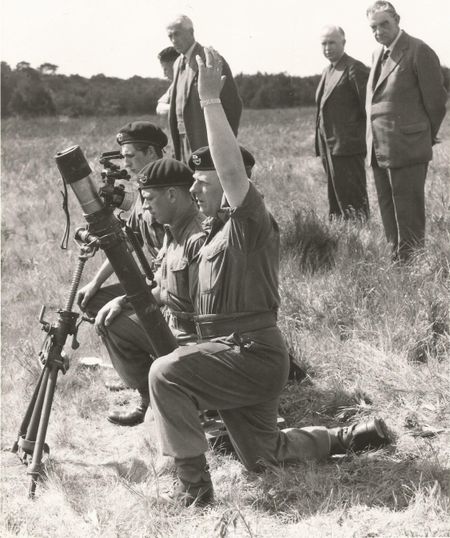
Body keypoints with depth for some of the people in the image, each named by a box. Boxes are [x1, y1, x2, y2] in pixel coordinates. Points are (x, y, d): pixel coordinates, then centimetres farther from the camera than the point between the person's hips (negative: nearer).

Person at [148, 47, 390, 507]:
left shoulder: (250, 223, -14)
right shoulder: (217, 230, 14)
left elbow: (233, 168, -32)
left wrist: (210, 100, -33)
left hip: (253, 356, -10)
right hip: (237, 357, 10)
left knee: (165, 374, -26)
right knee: (261, 457, 17)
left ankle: (193, 486, -19)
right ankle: (356, 437, 30)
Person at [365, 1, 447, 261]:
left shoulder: (419, 52, -10)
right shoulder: (378, 54, 15)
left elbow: (436, 99, -7)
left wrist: (427, 137, 4)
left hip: (407, 150, -8)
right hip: (378, 150, 8)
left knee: (409, 217, -3)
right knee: (388, 212, 13)